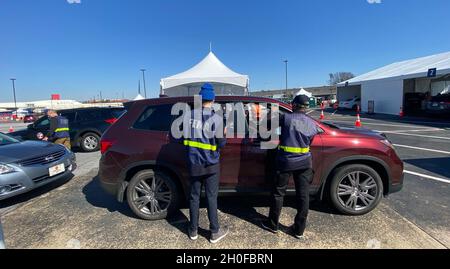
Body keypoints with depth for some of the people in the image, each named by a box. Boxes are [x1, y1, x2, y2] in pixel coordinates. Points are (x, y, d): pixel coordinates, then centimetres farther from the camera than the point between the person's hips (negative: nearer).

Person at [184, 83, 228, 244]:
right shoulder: (216, 118, -14)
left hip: (193, 163, 3)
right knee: (211, 197, 8)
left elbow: (184, 137, 3)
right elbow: (221, 143, -10)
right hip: (210, 164, -3)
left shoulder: (190, 115, -3)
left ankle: (193, 231, 28)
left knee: (194, 196, 14)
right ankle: (215, 232, 22)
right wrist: (223, 134, 10)